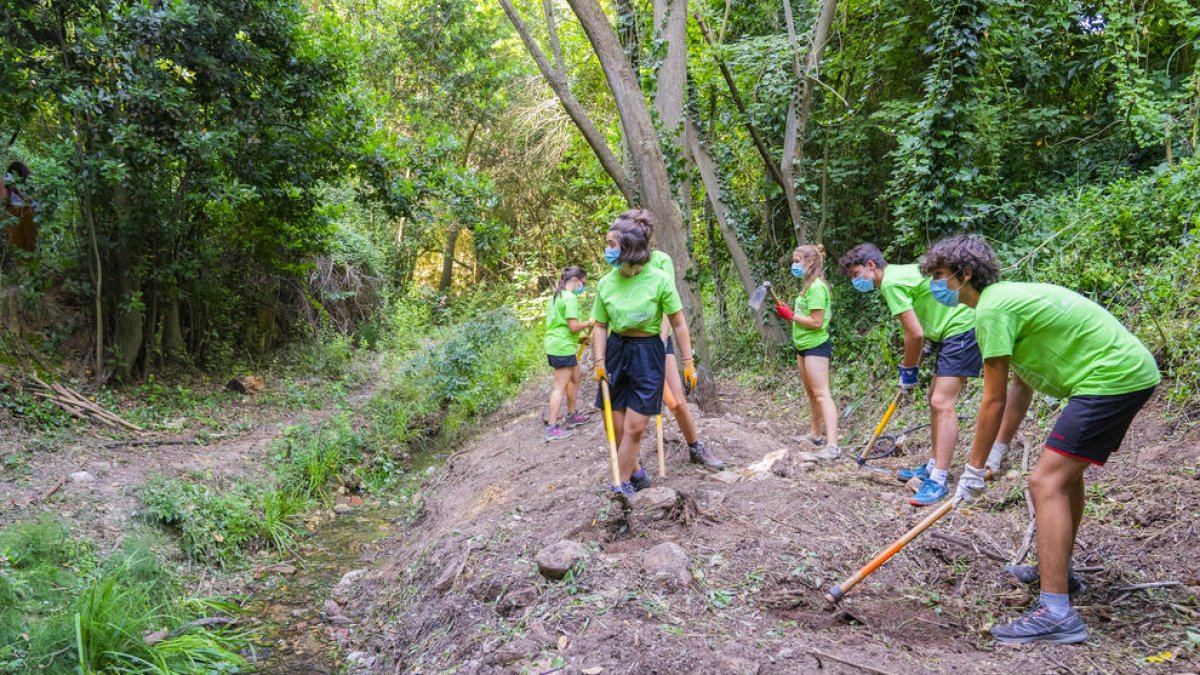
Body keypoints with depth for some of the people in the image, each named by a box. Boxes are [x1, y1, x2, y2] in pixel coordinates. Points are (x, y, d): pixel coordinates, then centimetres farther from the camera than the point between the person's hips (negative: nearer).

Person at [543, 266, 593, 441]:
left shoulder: (556, 296, 15)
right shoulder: (570, 298, -15)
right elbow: (573, 326, -20)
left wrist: (579, 336, 18)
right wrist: (589, 323, -4)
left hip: (554, 345, 10)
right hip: (562, 347, -10)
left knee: (576, 377, 23)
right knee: (560, 386, -7)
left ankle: (572, 415, 32)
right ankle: (552, 428, -6)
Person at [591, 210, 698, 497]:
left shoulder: (660, 280, -15)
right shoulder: (606, 283, -4)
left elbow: (679, 324, -7)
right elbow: (600, 326, 6)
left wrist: (689, 363, -6)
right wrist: (599, 362, -4)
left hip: (648, 354, -4)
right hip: (616, 351, 4)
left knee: (634, 427, -1)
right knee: (614, 426, 7)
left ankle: (623, 483, 16)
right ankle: (637, 474, 29)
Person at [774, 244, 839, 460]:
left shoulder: (816, 287, -17)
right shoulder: (808, 286, 14)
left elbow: (816, 322, -21)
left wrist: (791, 315, -15)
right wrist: (789, 315, 1)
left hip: (816, 346, -10)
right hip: (804, 346, 10)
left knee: (821, 394, -15)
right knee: (811, 393, 18)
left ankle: (832, 445, -19)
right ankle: (816, 436, 30)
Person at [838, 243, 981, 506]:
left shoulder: (891, 283, -15)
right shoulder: (900, 273, 15)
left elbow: (915, 335, -19)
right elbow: (920, 329, 16)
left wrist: (908, 370, -3)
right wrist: (910, 368, 13)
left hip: (962, 330, -11)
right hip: (952, 333, 11)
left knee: (942, 402, -15)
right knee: (936, 398, 16)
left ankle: (938, 481, -17)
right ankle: (933, 467, 24)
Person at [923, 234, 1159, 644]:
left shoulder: (992, 309, -15)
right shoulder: (1007, 297, 16)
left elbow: (994, 402, -13)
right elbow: (1022, 386, 18)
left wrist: (974, 469, -5)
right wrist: (999, 451, 17)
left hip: (1112, 378, -11)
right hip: (1132, 372, 11)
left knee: (1047, 482, -15)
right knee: (1065, 469, 25)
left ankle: (1056, 612, -18)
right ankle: (1058, 572, 40)